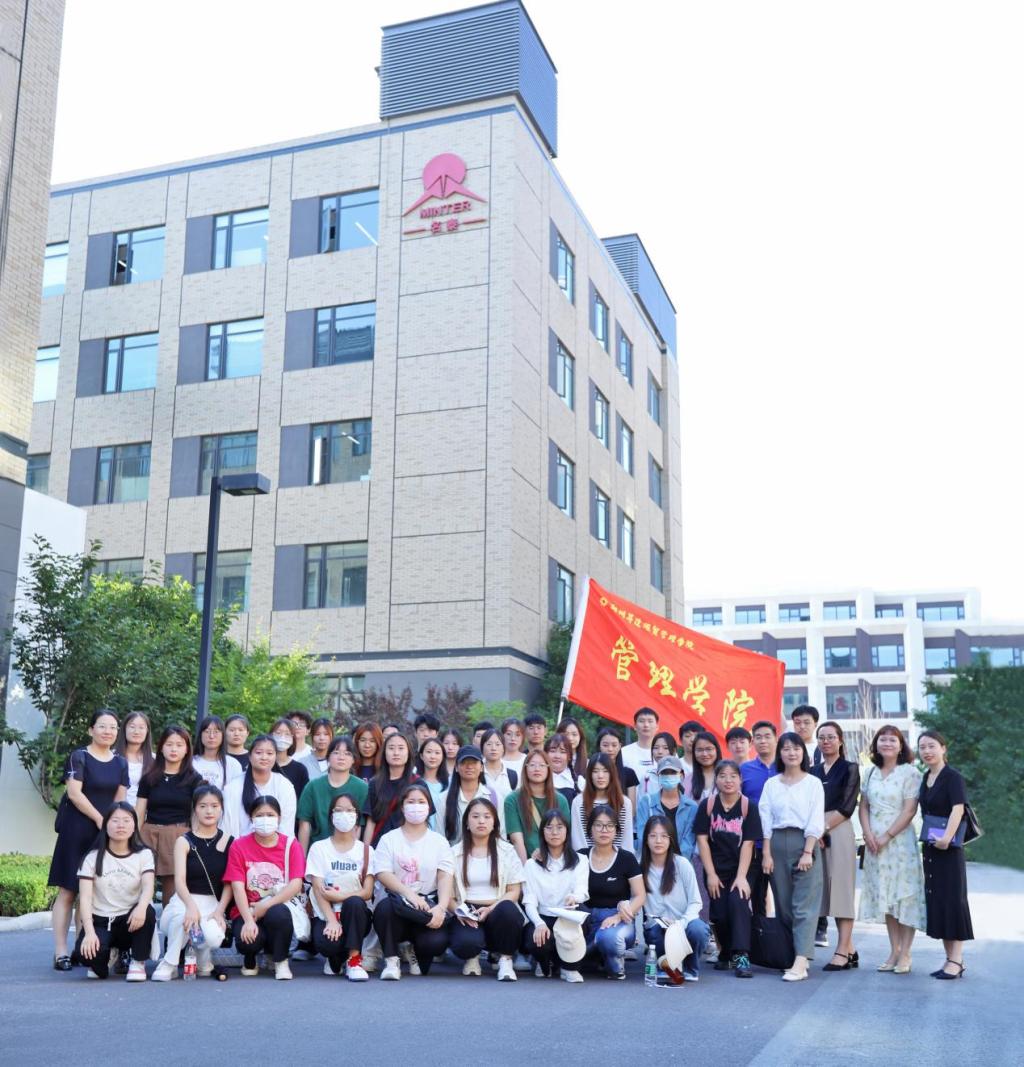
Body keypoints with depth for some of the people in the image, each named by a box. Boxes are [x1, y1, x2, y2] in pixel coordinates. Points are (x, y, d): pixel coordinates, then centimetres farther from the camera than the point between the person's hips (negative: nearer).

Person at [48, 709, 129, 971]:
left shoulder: (121, 763, 12)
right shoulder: (79, 757, -2)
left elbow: (120, 799, 9)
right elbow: (74, 793, -10)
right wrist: (100, 819, -11)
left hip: (107, 833, 4)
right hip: (77, 831, -4)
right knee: (68, 891, -5)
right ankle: (60, 952, -6)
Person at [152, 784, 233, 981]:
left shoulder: (228, 842, 6)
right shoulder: (184, 842, 0)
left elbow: (229, 883, 3)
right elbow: (179, 879, -15)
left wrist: (219, 911, -15)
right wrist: (191, 905, -35)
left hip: (213, 904, 1)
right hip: (184, 900, -1)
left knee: (214, 937, -34)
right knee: (184, 917, -39)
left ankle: (204, 964, 4)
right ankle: (169, 964, -14)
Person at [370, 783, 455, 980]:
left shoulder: (438, 841, 12)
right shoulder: (389, 839, 9)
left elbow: (445, 878, -2)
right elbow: (383, 874, -6)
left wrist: (441, 907, -21)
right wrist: (409, 893, -24)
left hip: (428, 904, 1)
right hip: (399, 900, -1)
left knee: (436, 941, -29)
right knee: (386, 906, -36)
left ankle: (417, 953, 11)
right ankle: (391, 961, -14)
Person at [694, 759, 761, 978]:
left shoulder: (748, 807, -4)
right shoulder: (707, 805, -1)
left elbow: (747, 844, -8)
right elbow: (702, 840, -2)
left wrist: (741, 876, -15)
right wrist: (711, 874, -7)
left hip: (740, 869, -1)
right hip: (716, 869, 2)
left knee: (738, 901, -23)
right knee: (719, 913, -1)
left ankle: (741, 956, -22)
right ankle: (726, 954, 23)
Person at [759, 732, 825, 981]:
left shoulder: (813, 783, 3)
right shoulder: (771, 784, 11)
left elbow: (816, 821, -3)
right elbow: (765, 821, 7)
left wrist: (807, 852, -12)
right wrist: (766, 854, 0)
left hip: (805, 842, -3)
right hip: (777, 844, 3)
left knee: (804, 905, -10)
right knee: (783, 904, 6)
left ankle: (801, 963, -17)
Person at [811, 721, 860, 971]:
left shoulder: (849, 769, 3)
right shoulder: (812, 771, 16)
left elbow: (847, 807, -6)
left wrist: (824, 828, -12)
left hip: (839, 831, -5)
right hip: (814, 833, 5)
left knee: (841, 886, -8)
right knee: (825, 888, 3)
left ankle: (843, 951, -7)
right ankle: (849, 950, 10)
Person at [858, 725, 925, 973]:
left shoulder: (910, 772, -5)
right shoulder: (870, 773, 10)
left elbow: (909, 810, -10)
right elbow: (863, 806, 11)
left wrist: (886, 837, -13)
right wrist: (868, 834, -4)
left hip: (900, 840, -5)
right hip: (874, 842, 5)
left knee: (905, 895, -3)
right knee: (885, 896, 8)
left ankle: (905, 954, 2)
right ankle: (893, 951, 15)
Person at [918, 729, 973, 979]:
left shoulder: (953, 777, -10)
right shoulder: (925, 779, 11)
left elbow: (958, 808, -23)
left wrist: (947, 837, -34)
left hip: (948, 847, -8)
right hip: (930, 846, 8)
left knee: (952, 899, -4)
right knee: (935, 900, 9)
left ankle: (957, 960, 3)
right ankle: (950, 958, 18)